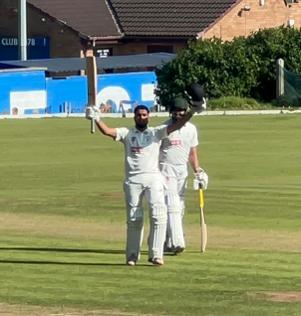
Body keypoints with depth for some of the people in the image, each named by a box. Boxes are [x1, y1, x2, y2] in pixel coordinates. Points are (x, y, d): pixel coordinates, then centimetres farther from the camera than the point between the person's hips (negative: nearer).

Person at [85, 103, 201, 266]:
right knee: (133, 219, 5)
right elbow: (107, 131, -3)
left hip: (153, 178, -1)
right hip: (133, 180, 1)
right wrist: (96, 119, -19)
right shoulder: (126, 133, 11)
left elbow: (176, 125, -2)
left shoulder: (156, 132, 10)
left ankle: (156, 254, -11)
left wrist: (191, 112, -16)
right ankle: (132, 255, 15)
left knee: (159, 215, -13)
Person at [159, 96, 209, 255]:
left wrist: (197, 171, 3)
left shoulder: (191, 129, 8)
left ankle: (168, 243, 11)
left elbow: (192, 153, 14)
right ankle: (177, 242, -24)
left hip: (183, 170, 5)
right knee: (172, 205, -15)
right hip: (167, 169, -5)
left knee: (179, 207, 5)